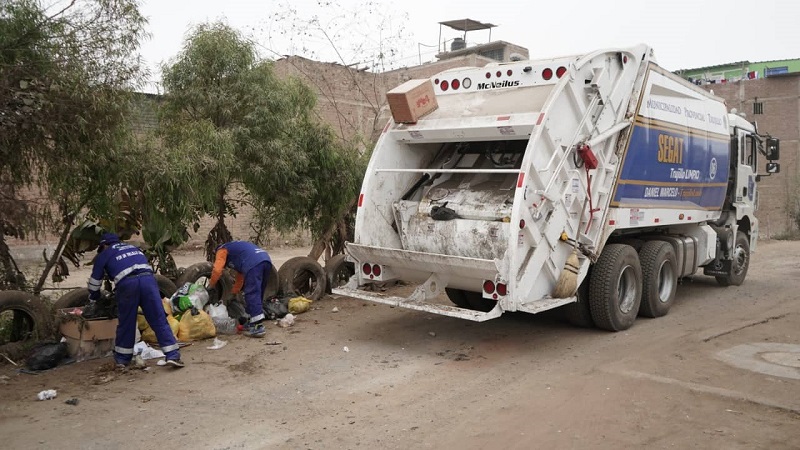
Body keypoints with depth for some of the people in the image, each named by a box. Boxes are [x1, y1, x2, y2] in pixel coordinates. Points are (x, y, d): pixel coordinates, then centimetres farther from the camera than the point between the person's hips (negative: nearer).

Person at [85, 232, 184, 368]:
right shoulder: (133, 248, 35)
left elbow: (95, 281, 27)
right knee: (159, 320, 1)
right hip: (148, 279, 2)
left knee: (125, 323, 13)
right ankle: (173, 356, -5)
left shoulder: (103, 255, 23)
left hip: (126, 283, -2)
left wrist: (92, 302, 42)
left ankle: (122, 359, 24)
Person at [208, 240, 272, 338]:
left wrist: (211, 285, 21)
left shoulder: (221, 250, 20)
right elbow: (240, 277, 47)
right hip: (267, 261, 8)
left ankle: (258, 327, -15)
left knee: (252, 294, -9)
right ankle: (253, 322, 23)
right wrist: (234, 293, 54)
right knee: (258, 293, 18)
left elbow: (217, 270, 4)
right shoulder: (235, 248, 42)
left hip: (253, 264, -8)